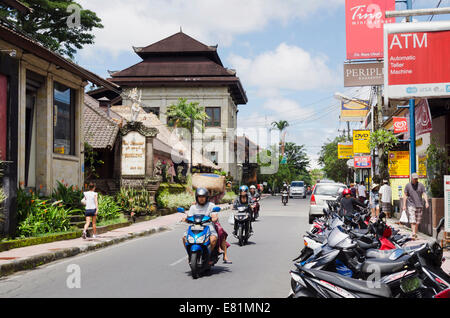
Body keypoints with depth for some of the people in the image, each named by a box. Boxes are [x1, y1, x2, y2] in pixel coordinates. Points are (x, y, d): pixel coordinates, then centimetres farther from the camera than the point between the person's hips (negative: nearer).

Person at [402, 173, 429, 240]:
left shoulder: (421, 185, 4)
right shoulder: (408, 185, 2)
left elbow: (424, 194, -2)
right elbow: (405, 195, 4)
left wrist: (426, 202, -17)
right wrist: (404, 205, -1)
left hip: (419, 205, 2)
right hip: (411, 205, -2)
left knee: (417, 221, 7)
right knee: (412, 220, -12)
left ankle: (415, 233, 19)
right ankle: (413, 234, -18)